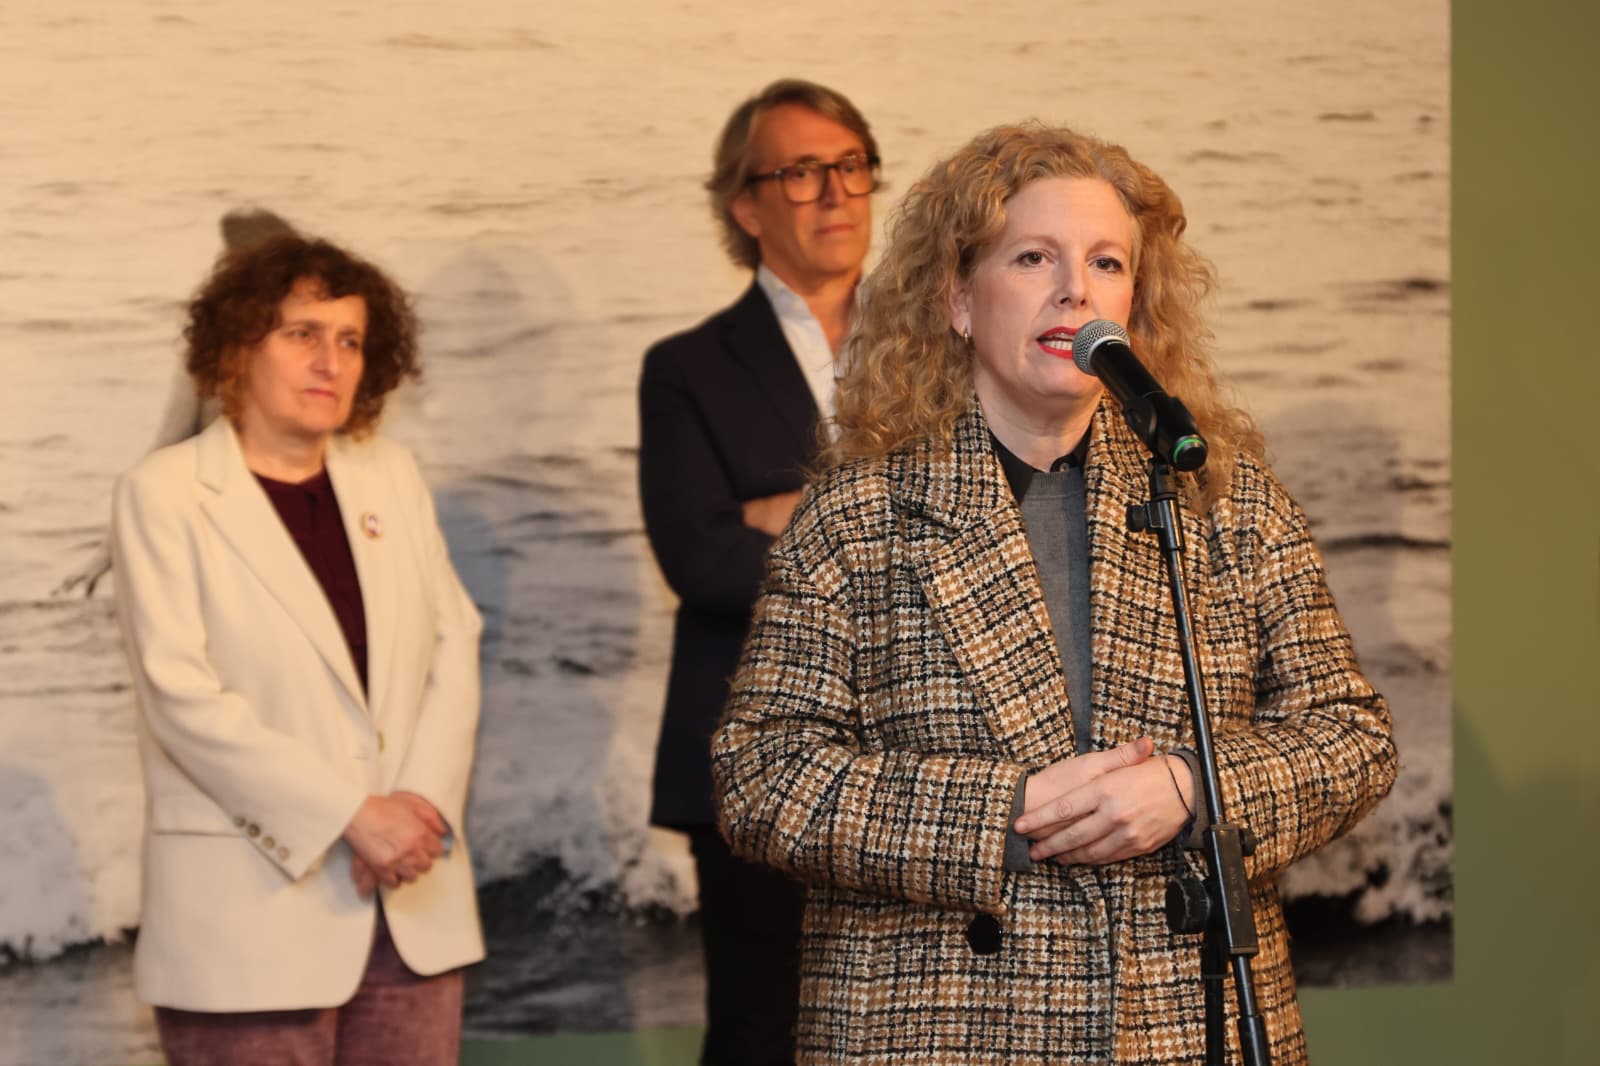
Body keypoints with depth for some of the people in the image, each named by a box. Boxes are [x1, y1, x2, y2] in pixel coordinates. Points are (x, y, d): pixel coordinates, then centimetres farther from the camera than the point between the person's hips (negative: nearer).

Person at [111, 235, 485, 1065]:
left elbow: (453, 648, 10)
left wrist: (423, 802, -8)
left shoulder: (391, 477, 13)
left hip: (410, 904, 5)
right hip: (255, 911, -4)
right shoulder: (164, 496, -3)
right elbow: (184, 696, -12)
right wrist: (354, 815, -16)